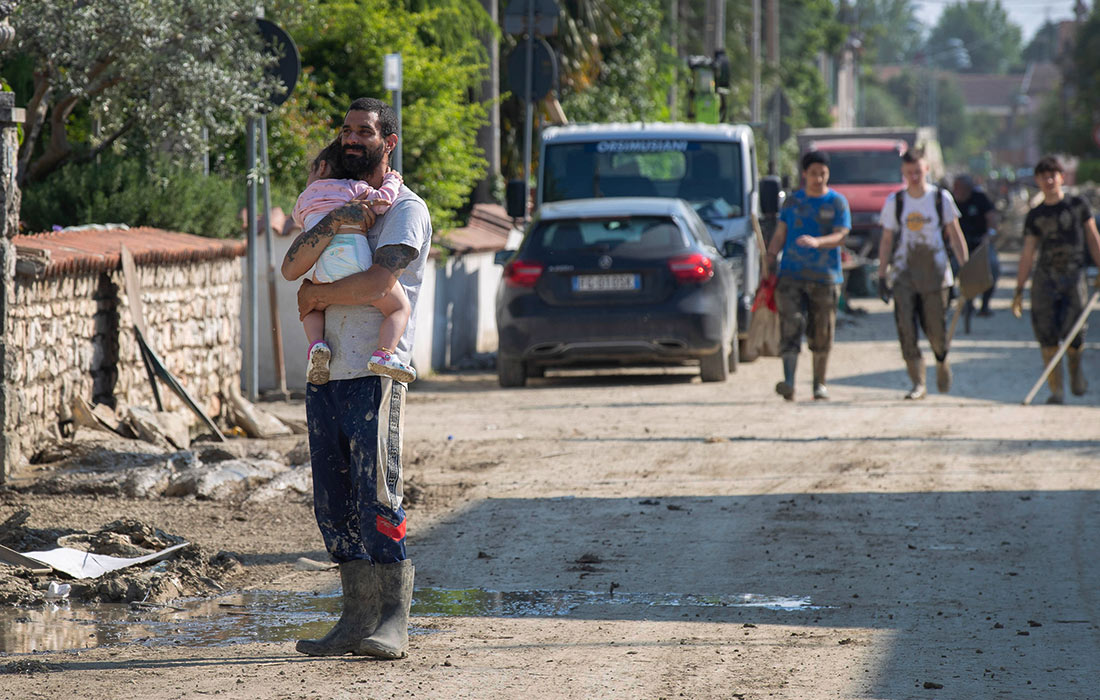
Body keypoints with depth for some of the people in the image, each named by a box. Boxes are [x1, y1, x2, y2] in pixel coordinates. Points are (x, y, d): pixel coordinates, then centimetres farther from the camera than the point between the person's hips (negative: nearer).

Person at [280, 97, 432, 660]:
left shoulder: (406, 209, 0)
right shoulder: (336, 203, 21)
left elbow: (379, 282, -16)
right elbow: (291, 267, 4)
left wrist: (316, 297, -2)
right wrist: (333, 223, -12)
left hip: (375, 374, -7)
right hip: (326, 375, 7)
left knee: (378, 497, -11)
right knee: (334, 506, 5)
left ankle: (394, 621, -9)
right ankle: (358, 619, 10)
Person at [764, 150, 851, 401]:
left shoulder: (837, 202, 4)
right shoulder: (793, 201, 11)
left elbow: (840, 237, -8)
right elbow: (779, 235, 13)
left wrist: (817, 242, -26)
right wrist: (769, 261, 1)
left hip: (825, 277, -1)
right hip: (791, 275, 1)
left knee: (822, 335, 3)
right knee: (791, 325, -14)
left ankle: (819, 384, 18)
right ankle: (789, 383, -22)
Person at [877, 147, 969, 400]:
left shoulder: (941, 198, 3)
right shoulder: (894, 202, 5)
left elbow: (955, 234, 6)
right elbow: (886, 241, 9)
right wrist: (882, 276, 5)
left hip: (935, 272, -1)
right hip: (903, 272, 1)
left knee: (936, 328, 1)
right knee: (906, 329, -10)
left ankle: (942, 361, 34)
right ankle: (918, 383, -7)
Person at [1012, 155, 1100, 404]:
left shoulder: (1078, 206, 6)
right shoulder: (1035, 216, 9)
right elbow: (1027, 254, 10)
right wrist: (1019, 290, 6)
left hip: (1074, 276, -2)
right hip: (1045, 278, 2)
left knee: (1073, 335, -10)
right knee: (1047, 337, -7)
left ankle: (1075, 367, 23)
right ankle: (1056, 390, -1)